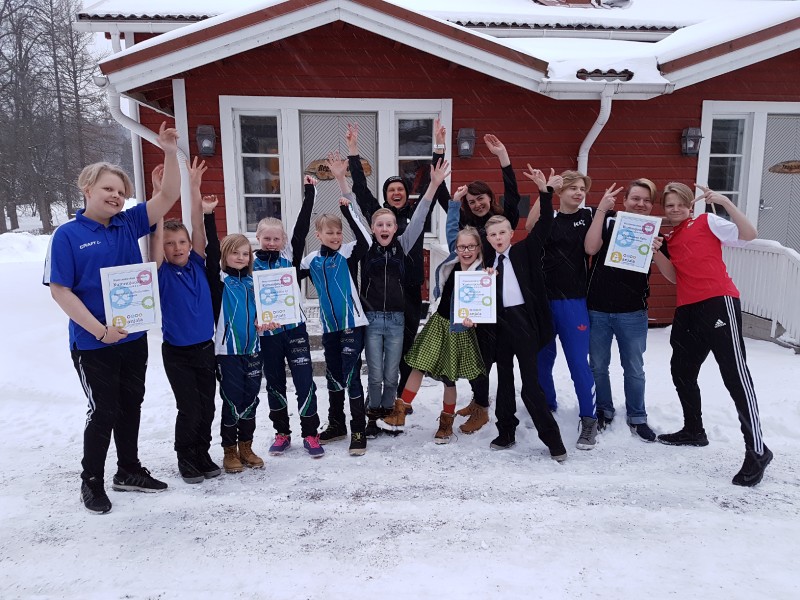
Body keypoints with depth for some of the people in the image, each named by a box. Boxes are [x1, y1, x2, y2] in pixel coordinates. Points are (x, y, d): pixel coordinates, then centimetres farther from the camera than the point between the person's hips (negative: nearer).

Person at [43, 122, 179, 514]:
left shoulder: (128, 224, 2)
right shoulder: (68, 235, -10)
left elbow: (168, 197, -3)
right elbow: (59, 289, -13)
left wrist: (170, 153, -16)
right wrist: (99, 330, -19)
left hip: (134, 338, 5)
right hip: (93, 343, -5)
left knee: (130, 406, 16)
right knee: (104, 411, 4)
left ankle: (129, 471, 34)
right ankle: (91, 482, 25)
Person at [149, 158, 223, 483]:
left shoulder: (197, 265, 1)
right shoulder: (162, 272, -8)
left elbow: (199, 226, -6)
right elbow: (156, 233, -20)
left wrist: (194, 188, -12)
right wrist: (159, 193, -28)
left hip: (205, 347, 4)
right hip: (176, 352, -4)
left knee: (207, 405, 11)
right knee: (188, 408, 0)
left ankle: (203, 455, 29)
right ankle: (186, 459, 21)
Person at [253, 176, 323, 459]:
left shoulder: (289, 257, 1)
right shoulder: (251, 264, 1)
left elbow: (301, 228, -6)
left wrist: (309, 193, -9)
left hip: (294, 328, 0)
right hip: (266, 332, 1)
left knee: (304, 381, 1)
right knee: (274, 383, 12)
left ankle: (310, 433, 13)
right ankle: (282, 433, 27)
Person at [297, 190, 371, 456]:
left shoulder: (348, 253, -5)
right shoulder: (312, 259, 6)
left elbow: (365, 239, -24)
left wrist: (348, 210, -25)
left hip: (352, 324, -5)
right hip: (329, 326, 5)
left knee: (351, 377, -3)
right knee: (333, 376, 16)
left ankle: (358, 431, 8)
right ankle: (336, 425, 31)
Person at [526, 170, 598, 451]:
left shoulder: (588, 215, 6)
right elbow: (530, 226, -15)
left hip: (573, 301, -2)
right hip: (544, 298, 2)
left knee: (578, 362, -5)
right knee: (542, 359, 11)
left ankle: (589, 420, 7)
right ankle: (547, 406, 31)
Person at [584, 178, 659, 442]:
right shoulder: (608, 222, -3)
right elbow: (590, 248, -21)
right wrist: (601, 209, -22)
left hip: (633, 313, 1)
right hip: (597, 309, -1)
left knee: (634, 368, 11)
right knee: (598, 365, 12)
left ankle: (637, 417, 27)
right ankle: (604, 411, 31)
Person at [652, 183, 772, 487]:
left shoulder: (708, 222, 2)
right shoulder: (669, 239, 18)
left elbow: (749, 235, -9)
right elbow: (674, 276, 12)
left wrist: (724, 201, -16)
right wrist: (656, 254, -1)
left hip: (719, 303, -7)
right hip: (687, 311, 8)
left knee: (735, 374, -11)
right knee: (681, 372, 14)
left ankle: (757, 450, -7)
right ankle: (694, 430, 32)